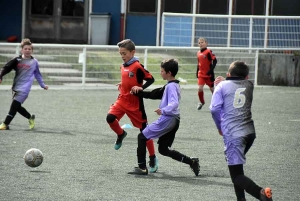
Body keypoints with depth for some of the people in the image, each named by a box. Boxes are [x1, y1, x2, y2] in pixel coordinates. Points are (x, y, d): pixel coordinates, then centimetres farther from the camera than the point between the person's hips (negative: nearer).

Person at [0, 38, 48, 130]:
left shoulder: (34, 62, 5)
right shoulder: (17, 60, 4)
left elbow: (37, 74, 20)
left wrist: (42, 85, 26)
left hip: (24, 89, -4)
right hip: (16, 87, 4)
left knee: (14, 105, -14)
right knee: (17, 107, 8)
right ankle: (30, 117, 31)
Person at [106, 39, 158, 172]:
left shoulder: (137, 66, -15)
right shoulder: (123, 66, 8)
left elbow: (150, 79, -15)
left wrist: (141, 88, -28)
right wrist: (122, 85, 7)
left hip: (135, 103, -6)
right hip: (122, 100, 6)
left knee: (144, 130, 2)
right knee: (110, 118, -19)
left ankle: (153, 159, 13)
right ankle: (121, 135, 12)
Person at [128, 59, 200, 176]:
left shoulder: (171, 86, -13)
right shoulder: (171, 86, 18)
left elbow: (174, 103, -27)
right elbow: (154, 94, 22)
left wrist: (163, 111, -37)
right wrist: (140, 92, 16)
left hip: (167, 119, -10)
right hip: (174, 120, 10)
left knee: (142, 137, 0)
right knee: (163, 149, 15)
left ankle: (142, 168, 0)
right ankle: (191, 162, 7)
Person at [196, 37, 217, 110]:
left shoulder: (208, 52, -14)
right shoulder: (198, 53, 6)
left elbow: (215, 61, -17)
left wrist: (211, 70, -22)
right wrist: (197, 71, 13)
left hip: (208, 74, -5)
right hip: (201, 74, 5)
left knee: (212, 88, 10)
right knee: (200, 88, -8)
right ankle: (201, 102, 12)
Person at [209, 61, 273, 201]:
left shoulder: (222, 86, 1)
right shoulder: (249, 85, 14)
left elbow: (214, 108, -5)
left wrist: (219, 126, 10)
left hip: (233, 135, -6)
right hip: (250, 132, 6)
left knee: (236, 175, -9)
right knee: (236, 166, 27)